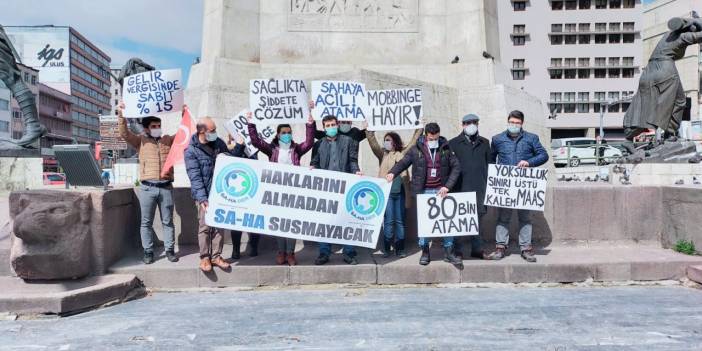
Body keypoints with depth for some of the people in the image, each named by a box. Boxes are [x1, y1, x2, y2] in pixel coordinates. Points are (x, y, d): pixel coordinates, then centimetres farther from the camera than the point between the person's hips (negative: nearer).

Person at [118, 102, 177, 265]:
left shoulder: (168, 140, 13)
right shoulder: (140, 140, 8)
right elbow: (124, 133, -5)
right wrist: (121, 115, -17)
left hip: (166, 187, 1)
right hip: (147, 188, -1)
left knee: (167, 221, 8)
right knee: (146, 222, 5)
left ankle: (170, 250, 15)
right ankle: (148, 251, 14)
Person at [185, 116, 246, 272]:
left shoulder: (219, 143, 5)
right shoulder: (191, 151, -11)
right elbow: (195, 177, -16)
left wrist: (239, 147, 2)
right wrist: (202, 198, -24)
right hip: (204, 195, -5)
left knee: (219, 225, 9)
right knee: (205, 226, 0)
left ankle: (216, 256, 19)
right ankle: (205, 257, 13)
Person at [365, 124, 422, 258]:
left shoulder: (402, 154, 9)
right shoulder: (382, 154, 9)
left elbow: (413, 142, 10)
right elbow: (372, 142, -2)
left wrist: (419, 129, 4)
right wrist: (368, 129, -13)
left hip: (400, 192, 1)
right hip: (386, 192, -1)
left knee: (400, 220, 5)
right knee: (388, 221, -1)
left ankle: (400, 248, 13)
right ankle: (386, 248, 10)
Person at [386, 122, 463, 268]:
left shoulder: (446, 149, 3)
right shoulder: (417, 150, 1)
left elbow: (456, 167, 2)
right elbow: (403, 162, 1)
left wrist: (447, 186, -7)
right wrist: (392, 173, -19)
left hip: (441, 191, 1)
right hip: (423, 191, -1)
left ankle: (448, 252, 15)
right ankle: (425, 252, 17)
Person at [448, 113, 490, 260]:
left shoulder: (484, 143, 14)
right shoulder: (454, 143, 3)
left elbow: (489, 164, 14)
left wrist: (489, 184, 7)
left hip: (480, 188, 4)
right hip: (461, 188, -3)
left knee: (478, 217, 11)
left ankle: (477, 249, 22)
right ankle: (458, 250, 7)